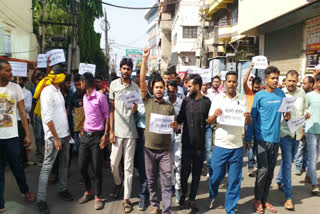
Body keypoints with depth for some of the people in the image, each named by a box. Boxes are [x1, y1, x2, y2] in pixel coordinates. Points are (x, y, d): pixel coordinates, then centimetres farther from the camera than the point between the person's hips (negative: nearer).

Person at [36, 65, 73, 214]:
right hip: (54, 136, -9)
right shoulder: (47, 92, -14)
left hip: (64, 134, 9)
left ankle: (62, 190, 31)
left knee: (64, 163, 16)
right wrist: (56, 137, -18)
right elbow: (48, 118, -18)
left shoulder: (58, 90, 13)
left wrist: (67, 131, 15)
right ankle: (41, 199, 5)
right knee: (47, 166, -2)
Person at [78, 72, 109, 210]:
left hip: (97, 136, -7)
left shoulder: (100, 97, -9)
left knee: (97, 168, -1)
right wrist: (83, 130, 15)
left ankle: (97, 197, 13)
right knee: (82, 167, 9)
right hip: (85, 135, 7)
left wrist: (106, 134, -13)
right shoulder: (85, 97, 13)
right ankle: (88, 191, 30)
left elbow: (107, 116, -7)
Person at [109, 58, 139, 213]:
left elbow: (134, 112, 5)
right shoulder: (114, 84, 3)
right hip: (117, 130, 0)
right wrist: (111, 131, 0)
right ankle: (117, 183, 39)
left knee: (128, 166, 4)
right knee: (114, 162, 7)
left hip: (130, 131, 0)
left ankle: (126, 198, 13)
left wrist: (135, 105, -19)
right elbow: (111, 109, 4)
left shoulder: (135, 88, 4)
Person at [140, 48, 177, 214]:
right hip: (149, 148, 1)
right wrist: (145, 59, -12)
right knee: (151, 181, 13)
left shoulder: (169, 107, 4)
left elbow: (175, 128, 11)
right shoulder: (147, 101, 2)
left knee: (166, 183, 0)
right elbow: (142, 81, -7)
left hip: (165, 150, 0)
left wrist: (174, 126, -14)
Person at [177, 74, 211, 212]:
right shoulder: (186, 101, 3)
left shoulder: (207, 102, -2)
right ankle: (183, 194, 30)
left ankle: (192, 198, 26)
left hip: (200, 145, 0)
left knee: (197, 174, 10)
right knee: (184, 172, 5)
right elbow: (180, 119, 7)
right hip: (187, 143, 1)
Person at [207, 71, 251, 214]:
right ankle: (213, 196, 39)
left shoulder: (242, 99, 4)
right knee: (215, 176, 7)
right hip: (220, 145, -1)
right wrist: (215, 115, -21)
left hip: (237, 146, 1)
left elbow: (248, 123, 6)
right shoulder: (218, 98, 1)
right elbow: (209, 121, 1)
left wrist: (248, 117, -17)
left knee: (234, 180, 6)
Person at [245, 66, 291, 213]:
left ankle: (264, 199, 26)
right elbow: (253, 117, -3)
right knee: (263, 170, -5)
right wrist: (248, 138, -3)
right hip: (262, 138, -4)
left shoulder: (281, 94, 6)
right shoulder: (259, 95, -5)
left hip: (275, 138, 4)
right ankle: (257, 199, 15)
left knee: (270, 171, 12)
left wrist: (287, 116, -5)